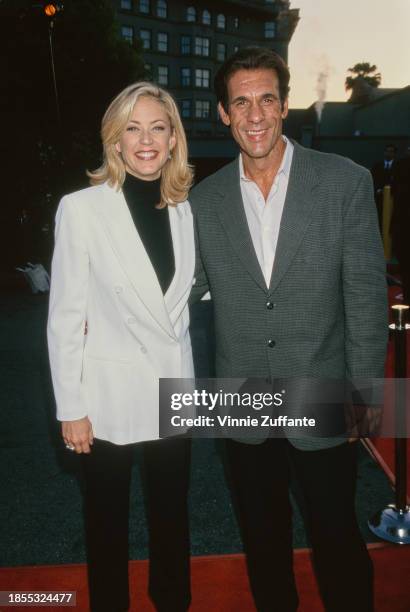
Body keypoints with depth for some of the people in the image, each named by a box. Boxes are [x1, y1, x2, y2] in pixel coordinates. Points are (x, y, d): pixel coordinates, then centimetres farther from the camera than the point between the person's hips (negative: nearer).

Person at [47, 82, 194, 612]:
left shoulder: (184, 210, 1)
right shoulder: (81, 208, -12)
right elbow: (65, 317, -10)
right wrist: (70, 408, -10)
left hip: (173, 389, 4)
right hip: (110, 393, -3)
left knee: (171, 513, 21)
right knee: (107, 519, 17)